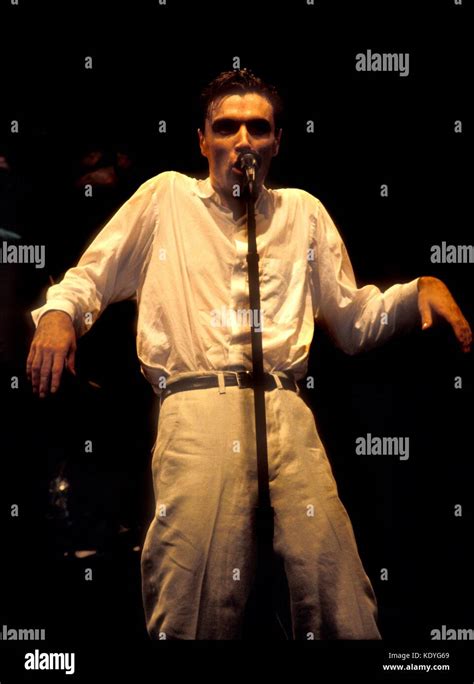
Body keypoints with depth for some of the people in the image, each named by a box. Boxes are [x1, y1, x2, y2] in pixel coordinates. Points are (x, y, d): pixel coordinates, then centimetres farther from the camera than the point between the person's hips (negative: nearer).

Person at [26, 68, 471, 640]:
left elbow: (354, 322, 25)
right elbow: (89, 278, 20)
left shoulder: (304, 212, 24)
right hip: (196, 408, -2)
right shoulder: (166, 197, 18)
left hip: (287, 414, 2)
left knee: (333, 587, -15)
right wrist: (58, 312, -3)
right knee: (192, 609, -17)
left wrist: (420, 290, 8)